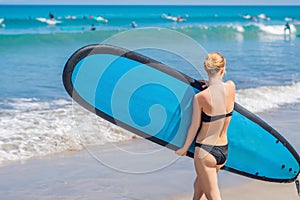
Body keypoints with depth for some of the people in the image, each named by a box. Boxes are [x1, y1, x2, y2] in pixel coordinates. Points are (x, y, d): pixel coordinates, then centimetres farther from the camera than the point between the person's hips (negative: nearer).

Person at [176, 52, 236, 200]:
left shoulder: (200, 97, -18)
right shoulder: (231, 87, -8)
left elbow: (195, 126, -7)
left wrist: (184, 148, 7)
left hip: (205, 150, -5)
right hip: (223, 150, 5)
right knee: (198, 185, 28)